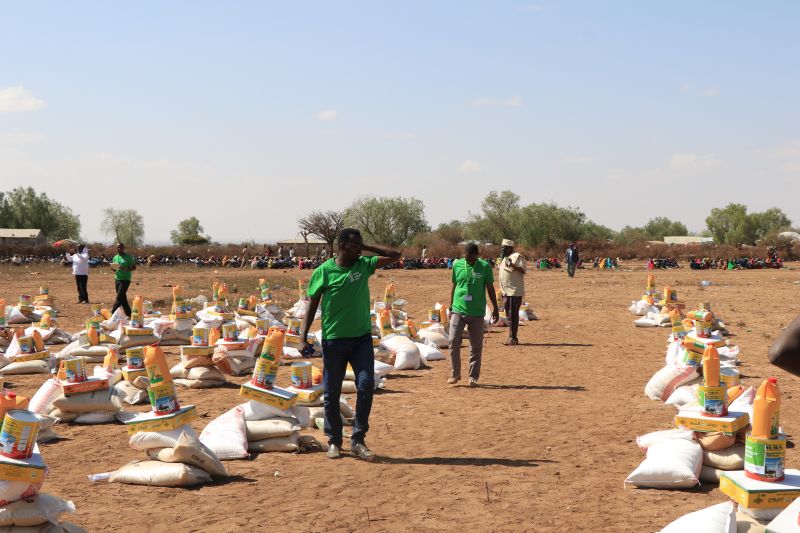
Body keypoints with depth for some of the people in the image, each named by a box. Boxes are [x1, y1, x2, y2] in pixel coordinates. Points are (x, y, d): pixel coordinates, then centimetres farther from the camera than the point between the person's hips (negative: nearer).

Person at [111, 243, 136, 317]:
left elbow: (134, 267, -6)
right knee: (123, 298, 8)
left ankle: (113, 313, -12)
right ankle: (128, 314, 15)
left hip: (125, 279, -6)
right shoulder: (115, 257, 12)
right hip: (117, 279, 6)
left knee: (119, 297, -12)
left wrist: (125, 268, -22)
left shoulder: (128, 257, -5)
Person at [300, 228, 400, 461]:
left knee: (366, 386, -7)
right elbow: (312, 304, 0)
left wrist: (366, 248, -1)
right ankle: (334, 441, 20)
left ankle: (358, 440, 4)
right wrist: (304, 335, -7)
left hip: (362, 337, 3)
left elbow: (395, 255, 5)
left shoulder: (364, 265, 4)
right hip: (334, 339, -2)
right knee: (332, 393, 5)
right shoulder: (324, 271, -6)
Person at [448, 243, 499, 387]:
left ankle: (473, 377, 12)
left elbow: (490, 288, 4)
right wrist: (451, 308, 12)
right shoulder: (457, 265, 3)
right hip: (458, 310, 1)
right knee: (454, 342, -7)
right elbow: (454, 287, 11)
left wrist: (495, 308, 3)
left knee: (476, 347, 3)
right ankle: (455, 374, 8)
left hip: (477, 313, -1)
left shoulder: (485, 267, -2)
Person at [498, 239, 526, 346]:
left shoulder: (517, 257, -10)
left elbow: (523, 270, -21)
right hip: (506, 292, 9)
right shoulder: (504, 258, 18)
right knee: (509, 315, 13)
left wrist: (512, 265, -35)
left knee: (513, 315, -7)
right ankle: (511, 337, 20)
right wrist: (502, 291, 23)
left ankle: (513, 338, -4)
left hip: (515, 292, -9)